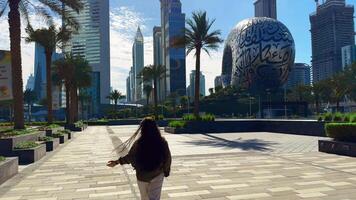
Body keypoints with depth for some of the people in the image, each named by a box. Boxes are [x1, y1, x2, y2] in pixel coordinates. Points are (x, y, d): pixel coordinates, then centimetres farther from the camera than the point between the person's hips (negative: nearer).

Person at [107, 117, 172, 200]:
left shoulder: (138, 143, -19)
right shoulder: (162, 142, -15)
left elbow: (130, 157, -7)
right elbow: (167, 158, -7)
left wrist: (117, 162, 8)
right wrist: (166, 171, 10)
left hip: (142, 175, 0)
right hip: (157, 175, 0)